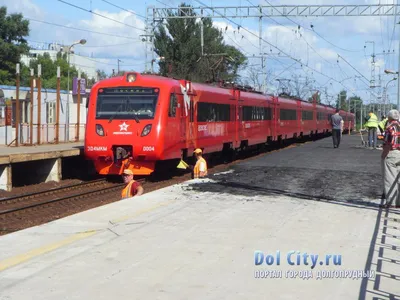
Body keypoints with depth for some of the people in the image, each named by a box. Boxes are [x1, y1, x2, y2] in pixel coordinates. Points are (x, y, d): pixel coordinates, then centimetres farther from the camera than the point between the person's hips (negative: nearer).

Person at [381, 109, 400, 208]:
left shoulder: (391, 127, -13)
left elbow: (389, 144, -19)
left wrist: (383, 156, -14)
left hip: (390, 154, -8)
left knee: (389, 179, -3)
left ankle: (390, 201, -2)